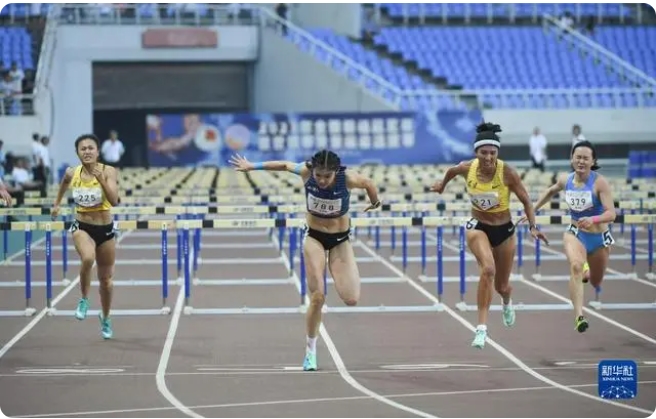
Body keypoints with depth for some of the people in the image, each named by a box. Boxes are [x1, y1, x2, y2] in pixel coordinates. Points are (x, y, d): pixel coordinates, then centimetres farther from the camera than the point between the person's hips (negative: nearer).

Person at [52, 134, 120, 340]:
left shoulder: (108, 171, -15)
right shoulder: (72, 173, -6)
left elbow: (114, 201, -26)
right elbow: (64, 183, 19)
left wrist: (101, 180, -36)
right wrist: (56, 204, 26)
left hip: (106, 229, 0)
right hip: (82, 227, 0)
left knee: (105, 279, 14)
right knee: (88, 258, -34)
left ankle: (105, 318, 39)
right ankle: (84, 299, -9)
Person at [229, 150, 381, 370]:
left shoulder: (348, 178, -25)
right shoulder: (306, 172, -21)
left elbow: (369, 183, -3)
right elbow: (284, 165, -1)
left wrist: (375, 203, 16)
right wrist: (252, 166, 9)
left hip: (340, 239, 0)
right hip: (314, 236, 0)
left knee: (351, 299, -13)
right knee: (317, 298, -9)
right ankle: (311, 350, 10)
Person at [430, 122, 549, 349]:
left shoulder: (507, 172, -21)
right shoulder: (467, 168, -15)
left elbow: (526, 200, -12)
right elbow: (451, 171, 9)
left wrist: (533, 227, -22)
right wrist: (442, 184, 27)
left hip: (504, 230, 0)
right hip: (477, 226, 0)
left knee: (502, 286, 15)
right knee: (488, 269, -31)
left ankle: (507, 304, 56)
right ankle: (482, 328, -28)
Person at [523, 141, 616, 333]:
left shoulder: (600, 182, -21)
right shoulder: (565, 180, -7)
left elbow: (611, 214, -27)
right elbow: (551, 191, 17)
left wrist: (593, 220, -45)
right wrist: (533, 210, 17)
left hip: (599, 237, -1)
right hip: (575, 234, 1)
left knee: (596, 282, 20)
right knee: (576, 266, -32)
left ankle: (587, 271, 60)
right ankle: (579, 316, -38)